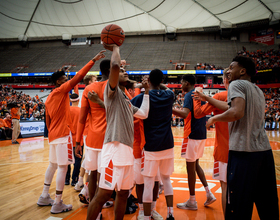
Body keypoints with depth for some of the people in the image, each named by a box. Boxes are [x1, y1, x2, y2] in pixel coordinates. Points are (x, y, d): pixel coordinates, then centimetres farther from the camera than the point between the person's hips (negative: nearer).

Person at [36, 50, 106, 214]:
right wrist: (93, 60, -17)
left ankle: (44, 197, 28)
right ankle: (57, 204, -1)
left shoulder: (49, 98, 17)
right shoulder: (62, 90, -8)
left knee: (53, 165, 18)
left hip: (53, 134, 10)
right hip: (63, 134, -9)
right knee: (63, 167, -5)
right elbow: (78, 77, -18)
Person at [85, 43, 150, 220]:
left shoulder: (127, 100, 25)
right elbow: (115, 66, -19)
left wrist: (146, 92, 23)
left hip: (128, 149, 9)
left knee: (123, 192, 14)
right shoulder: (112, 90, -1)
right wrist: (116, 48, -1)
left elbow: (144, 114, 17)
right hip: (115, 147, -9)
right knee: (104, 193, -8)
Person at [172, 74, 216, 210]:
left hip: (192, 135, -9)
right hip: (202, 134, 9)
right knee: (196, 164, 19)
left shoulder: (189, 95, -12)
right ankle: (208, 194, 17)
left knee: (190, 166, 0)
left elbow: (185, 114, -27)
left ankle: (192, 202, 9)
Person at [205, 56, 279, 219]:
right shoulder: (258, 91, 20)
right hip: (265, 150, 8)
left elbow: (236, 112, -21)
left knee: (238, 206, 0)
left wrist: (214, 119, -5)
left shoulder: (237, 84, -4)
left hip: (244, 151, -8)